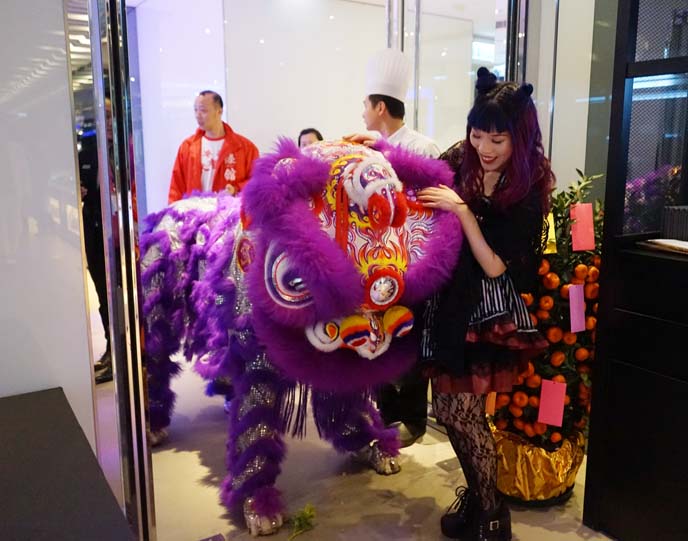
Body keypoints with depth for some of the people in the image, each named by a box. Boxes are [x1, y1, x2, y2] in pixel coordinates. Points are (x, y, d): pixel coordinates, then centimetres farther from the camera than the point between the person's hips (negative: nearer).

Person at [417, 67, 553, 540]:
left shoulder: (530, 189, -11)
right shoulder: (458, 161, -2)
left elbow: (496, 267, -18)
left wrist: (462, 210, -24)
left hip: (490, 309, -4)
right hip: (449, 298, 4)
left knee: (460, 408, -5)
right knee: (449, 406, 9)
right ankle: (478, 494, 33)